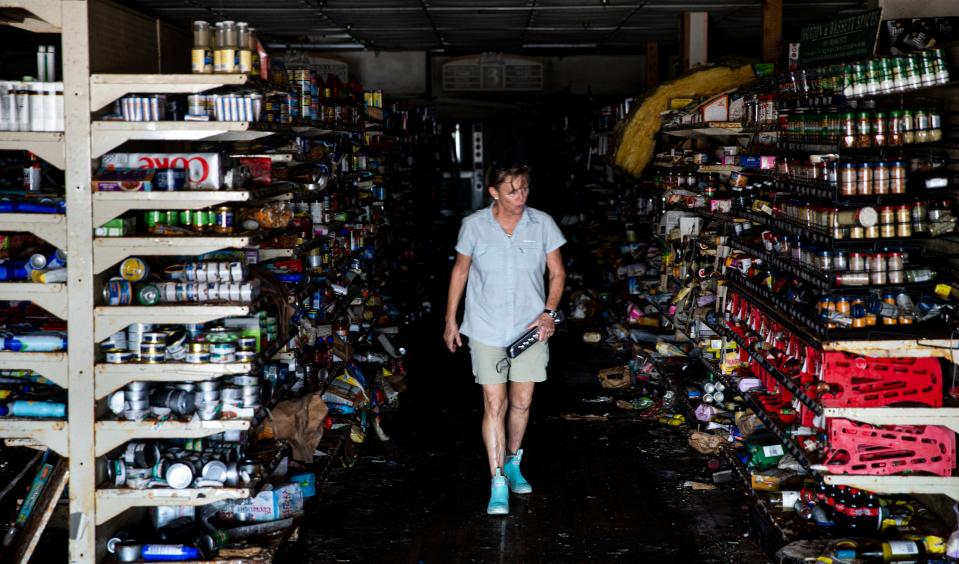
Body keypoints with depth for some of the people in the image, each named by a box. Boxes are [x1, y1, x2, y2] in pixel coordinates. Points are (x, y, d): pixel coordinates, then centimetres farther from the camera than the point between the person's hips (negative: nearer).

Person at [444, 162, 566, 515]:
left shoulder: (542, 225, -4)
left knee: (522, 402, 12)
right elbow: (460, 271, 6)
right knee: (494, 405, -5)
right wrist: (451, 320, 8)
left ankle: (512, 463, 34)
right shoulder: (474, 226, -6)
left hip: (530, 328, 2)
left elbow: (557, 273, 4)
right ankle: (498, 483, -1)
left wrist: (549, 311, -11)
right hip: (486, 329, -2)